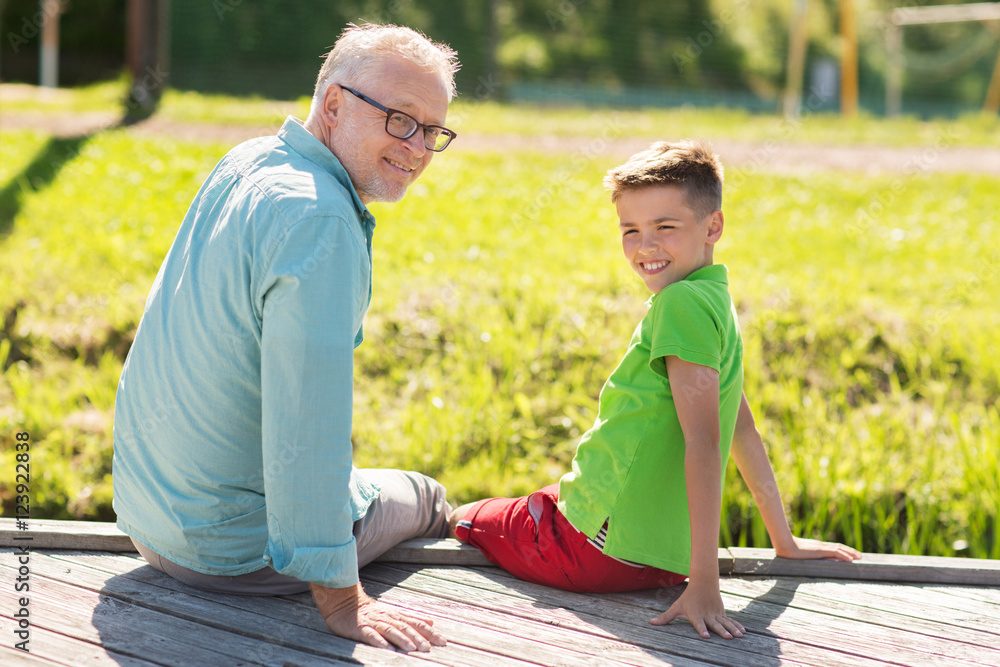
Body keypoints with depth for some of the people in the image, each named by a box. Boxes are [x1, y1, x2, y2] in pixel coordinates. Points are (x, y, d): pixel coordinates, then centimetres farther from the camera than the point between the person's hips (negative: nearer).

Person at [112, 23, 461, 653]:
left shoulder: (248, 162, 0)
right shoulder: (319, 222, -30)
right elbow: (306, 419, -33)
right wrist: (340, 598, -28)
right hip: (234, 548, -8)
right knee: (427, 499, 18)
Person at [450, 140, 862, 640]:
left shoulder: (683, 301, -20)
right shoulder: (717, 299, 8)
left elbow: (703, 440, -27)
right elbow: (742, 429, 14)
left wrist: (704, 582, -31)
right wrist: (785, 542, 20)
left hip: (604, 549, -9)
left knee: (460, 520, 15)